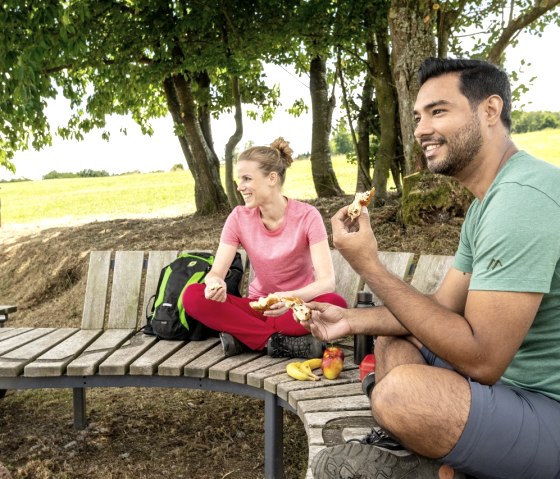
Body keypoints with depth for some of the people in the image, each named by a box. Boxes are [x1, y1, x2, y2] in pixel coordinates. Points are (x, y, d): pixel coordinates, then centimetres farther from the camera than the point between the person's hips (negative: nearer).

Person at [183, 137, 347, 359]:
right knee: (193, 296, -22)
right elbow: (217, 271, -10)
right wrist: (215, 283, -35)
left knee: (335, 303, -36)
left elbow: (327, 280, -23)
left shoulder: (307, 216, -15)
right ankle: (287, 343, -24)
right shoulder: (239, 217, -6)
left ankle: (243, 335, -21)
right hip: (258, 306, 3)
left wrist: (292, 298, -43)